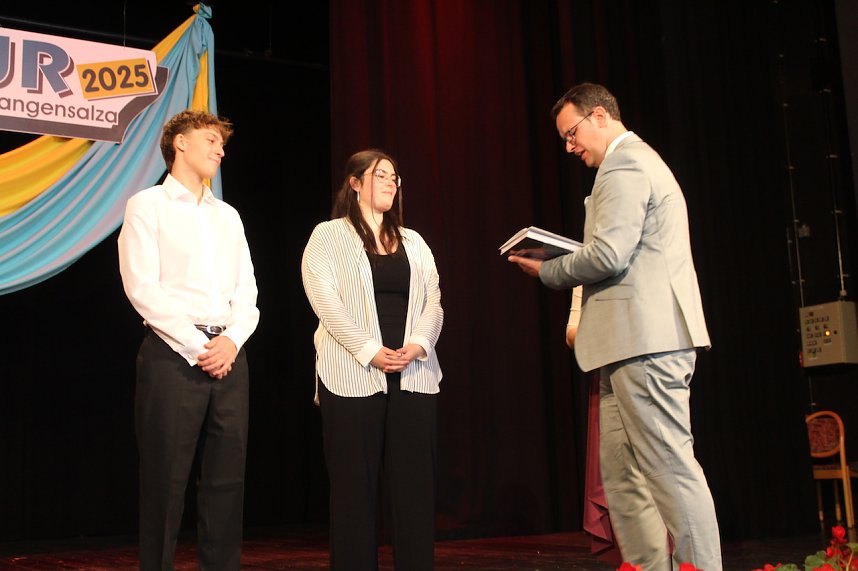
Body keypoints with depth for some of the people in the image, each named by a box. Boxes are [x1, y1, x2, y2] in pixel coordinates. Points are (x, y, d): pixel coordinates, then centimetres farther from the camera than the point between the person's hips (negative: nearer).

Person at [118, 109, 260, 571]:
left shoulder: (228, 215, 20)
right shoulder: (148, 205, 2)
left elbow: (247, 290, 14)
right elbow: (142, 288, -8)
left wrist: (232, 340, -6)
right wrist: (197, 347, -12)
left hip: (229, 357, 6)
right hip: (172, 355, -5)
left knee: (227, 479, 6)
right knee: (166, 482, -2)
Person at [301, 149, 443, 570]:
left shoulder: (413, 242, 20)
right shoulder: (328, 236, 5)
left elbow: (433, 301, 11)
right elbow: (325, 300, -7)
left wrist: (418, 344, -8)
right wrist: (369, 352, -16)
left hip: (413, 376, 4)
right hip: (353, 376, -4)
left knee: (416, 483, 2)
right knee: (355, 484, -1)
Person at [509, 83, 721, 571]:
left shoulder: (623, 165, -8)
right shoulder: (639, 160, 25)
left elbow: (609, 254, -19)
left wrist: (547, 271, -4)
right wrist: (570, 267, 14)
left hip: (645, 338, -11)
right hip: (637, 338, 11)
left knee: (670, 466, -7)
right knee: (622, 473, 10)